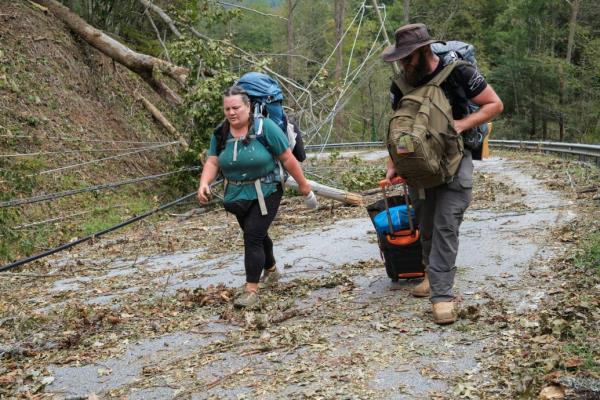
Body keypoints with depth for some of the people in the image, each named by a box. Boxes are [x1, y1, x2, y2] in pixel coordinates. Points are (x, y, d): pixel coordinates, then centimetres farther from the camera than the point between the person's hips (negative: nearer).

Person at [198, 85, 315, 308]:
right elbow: (212, 162, -5)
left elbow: (287, 158, -11)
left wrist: (303, 184, -7)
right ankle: (270, 270, 45)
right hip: (237, 195, 6)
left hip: (265, 193, -5)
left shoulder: (265, 128, -16)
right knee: (257, 234, 21)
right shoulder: (220, 133, -2)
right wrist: (204, 183, -24)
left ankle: (251, 290, -9)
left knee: (253, 237, -14)